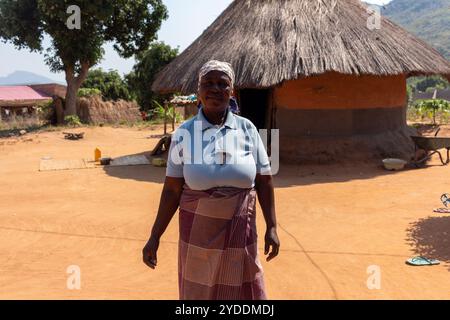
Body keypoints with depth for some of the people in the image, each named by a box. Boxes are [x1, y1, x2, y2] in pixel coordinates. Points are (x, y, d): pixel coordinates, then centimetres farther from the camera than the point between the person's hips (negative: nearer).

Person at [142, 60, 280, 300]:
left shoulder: (247, 129, -3)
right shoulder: (184, 133, -6)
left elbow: (264, 181, 1)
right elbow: (172, 190, -4)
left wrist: (271, 227, -1)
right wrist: (155, 236, -5)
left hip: (240, 234, 1)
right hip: (197, 233, 0)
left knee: (242, 293, 11)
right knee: (197, 292, 14)